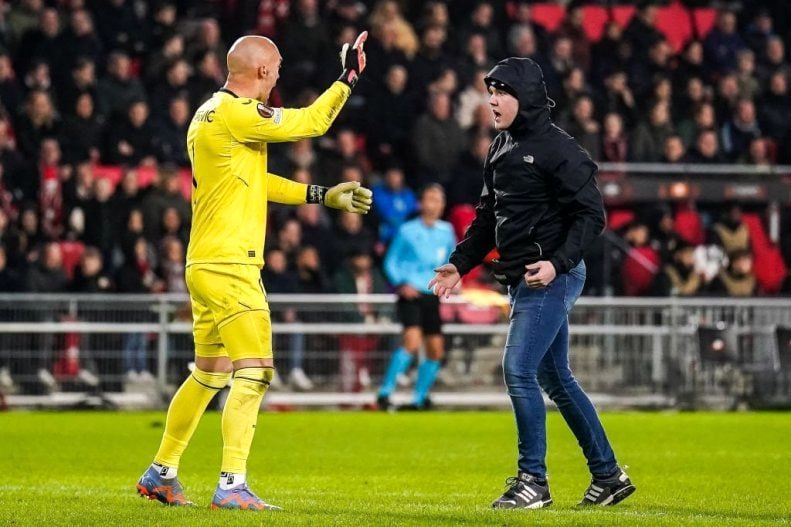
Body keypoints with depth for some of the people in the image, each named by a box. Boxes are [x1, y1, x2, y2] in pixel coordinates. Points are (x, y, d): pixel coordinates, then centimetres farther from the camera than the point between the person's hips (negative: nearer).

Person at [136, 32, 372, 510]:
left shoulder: (212, 114, 16)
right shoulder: (236, 113, -15)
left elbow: (252, 181, 24)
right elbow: (309, 124, -12)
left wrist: (322, 196, 23)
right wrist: (348, 77, -1)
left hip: (207, 267, 10)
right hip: (229, 267, -10)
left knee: (209, 375, 18)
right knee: (253, 373, -11)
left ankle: (161, 473, 26)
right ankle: (232, 486, -15)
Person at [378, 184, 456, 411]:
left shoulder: (446, 231, 10)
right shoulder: (407, 231, -1)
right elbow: (390, 262, 3)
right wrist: (401, 284, -13)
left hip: (432, 296, 5)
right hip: (410, 294, -5)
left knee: (436, 351, 5)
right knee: (412, 342, -24)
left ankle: (420, 399, 18)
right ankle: (384, 394, -23)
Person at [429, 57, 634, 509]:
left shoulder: (557, 148, -13)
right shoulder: (502, 149, 14)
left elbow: (592, 215, -16)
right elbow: (488, 218, 23)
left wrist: (558, 262, -26)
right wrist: (460, 264, 14)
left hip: (551, 279, -9)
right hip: (523, 281, 9)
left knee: (519, 372, -14)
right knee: (556, 379, 14)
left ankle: (534, 480, -5)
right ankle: (609, 475, 22)